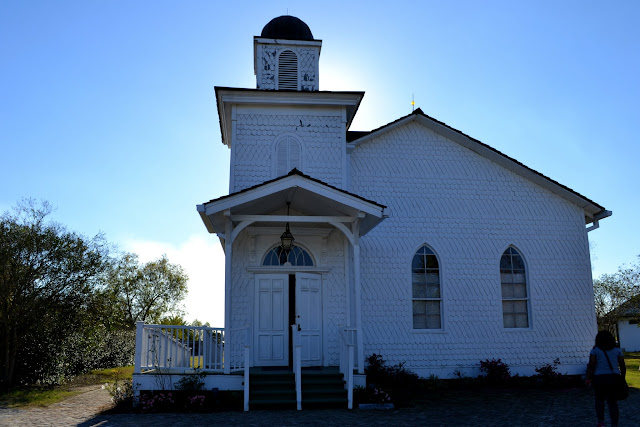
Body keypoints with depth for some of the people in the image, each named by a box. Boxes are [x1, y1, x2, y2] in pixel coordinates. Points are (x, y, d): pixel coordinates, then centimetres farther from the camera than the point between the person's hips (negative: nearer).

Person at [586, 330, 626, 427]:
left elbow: (591, 365, -9)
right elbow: (622, 365, 3)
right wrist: (622, 379, 13)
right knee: (613, 402, 9)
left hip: (599, 378, -2)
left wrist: (588, 378, -5)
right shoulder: (617, 350, 6)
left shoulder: (595, 350, -1)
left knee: (599, 399, 18)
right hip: (614, 378, 2)